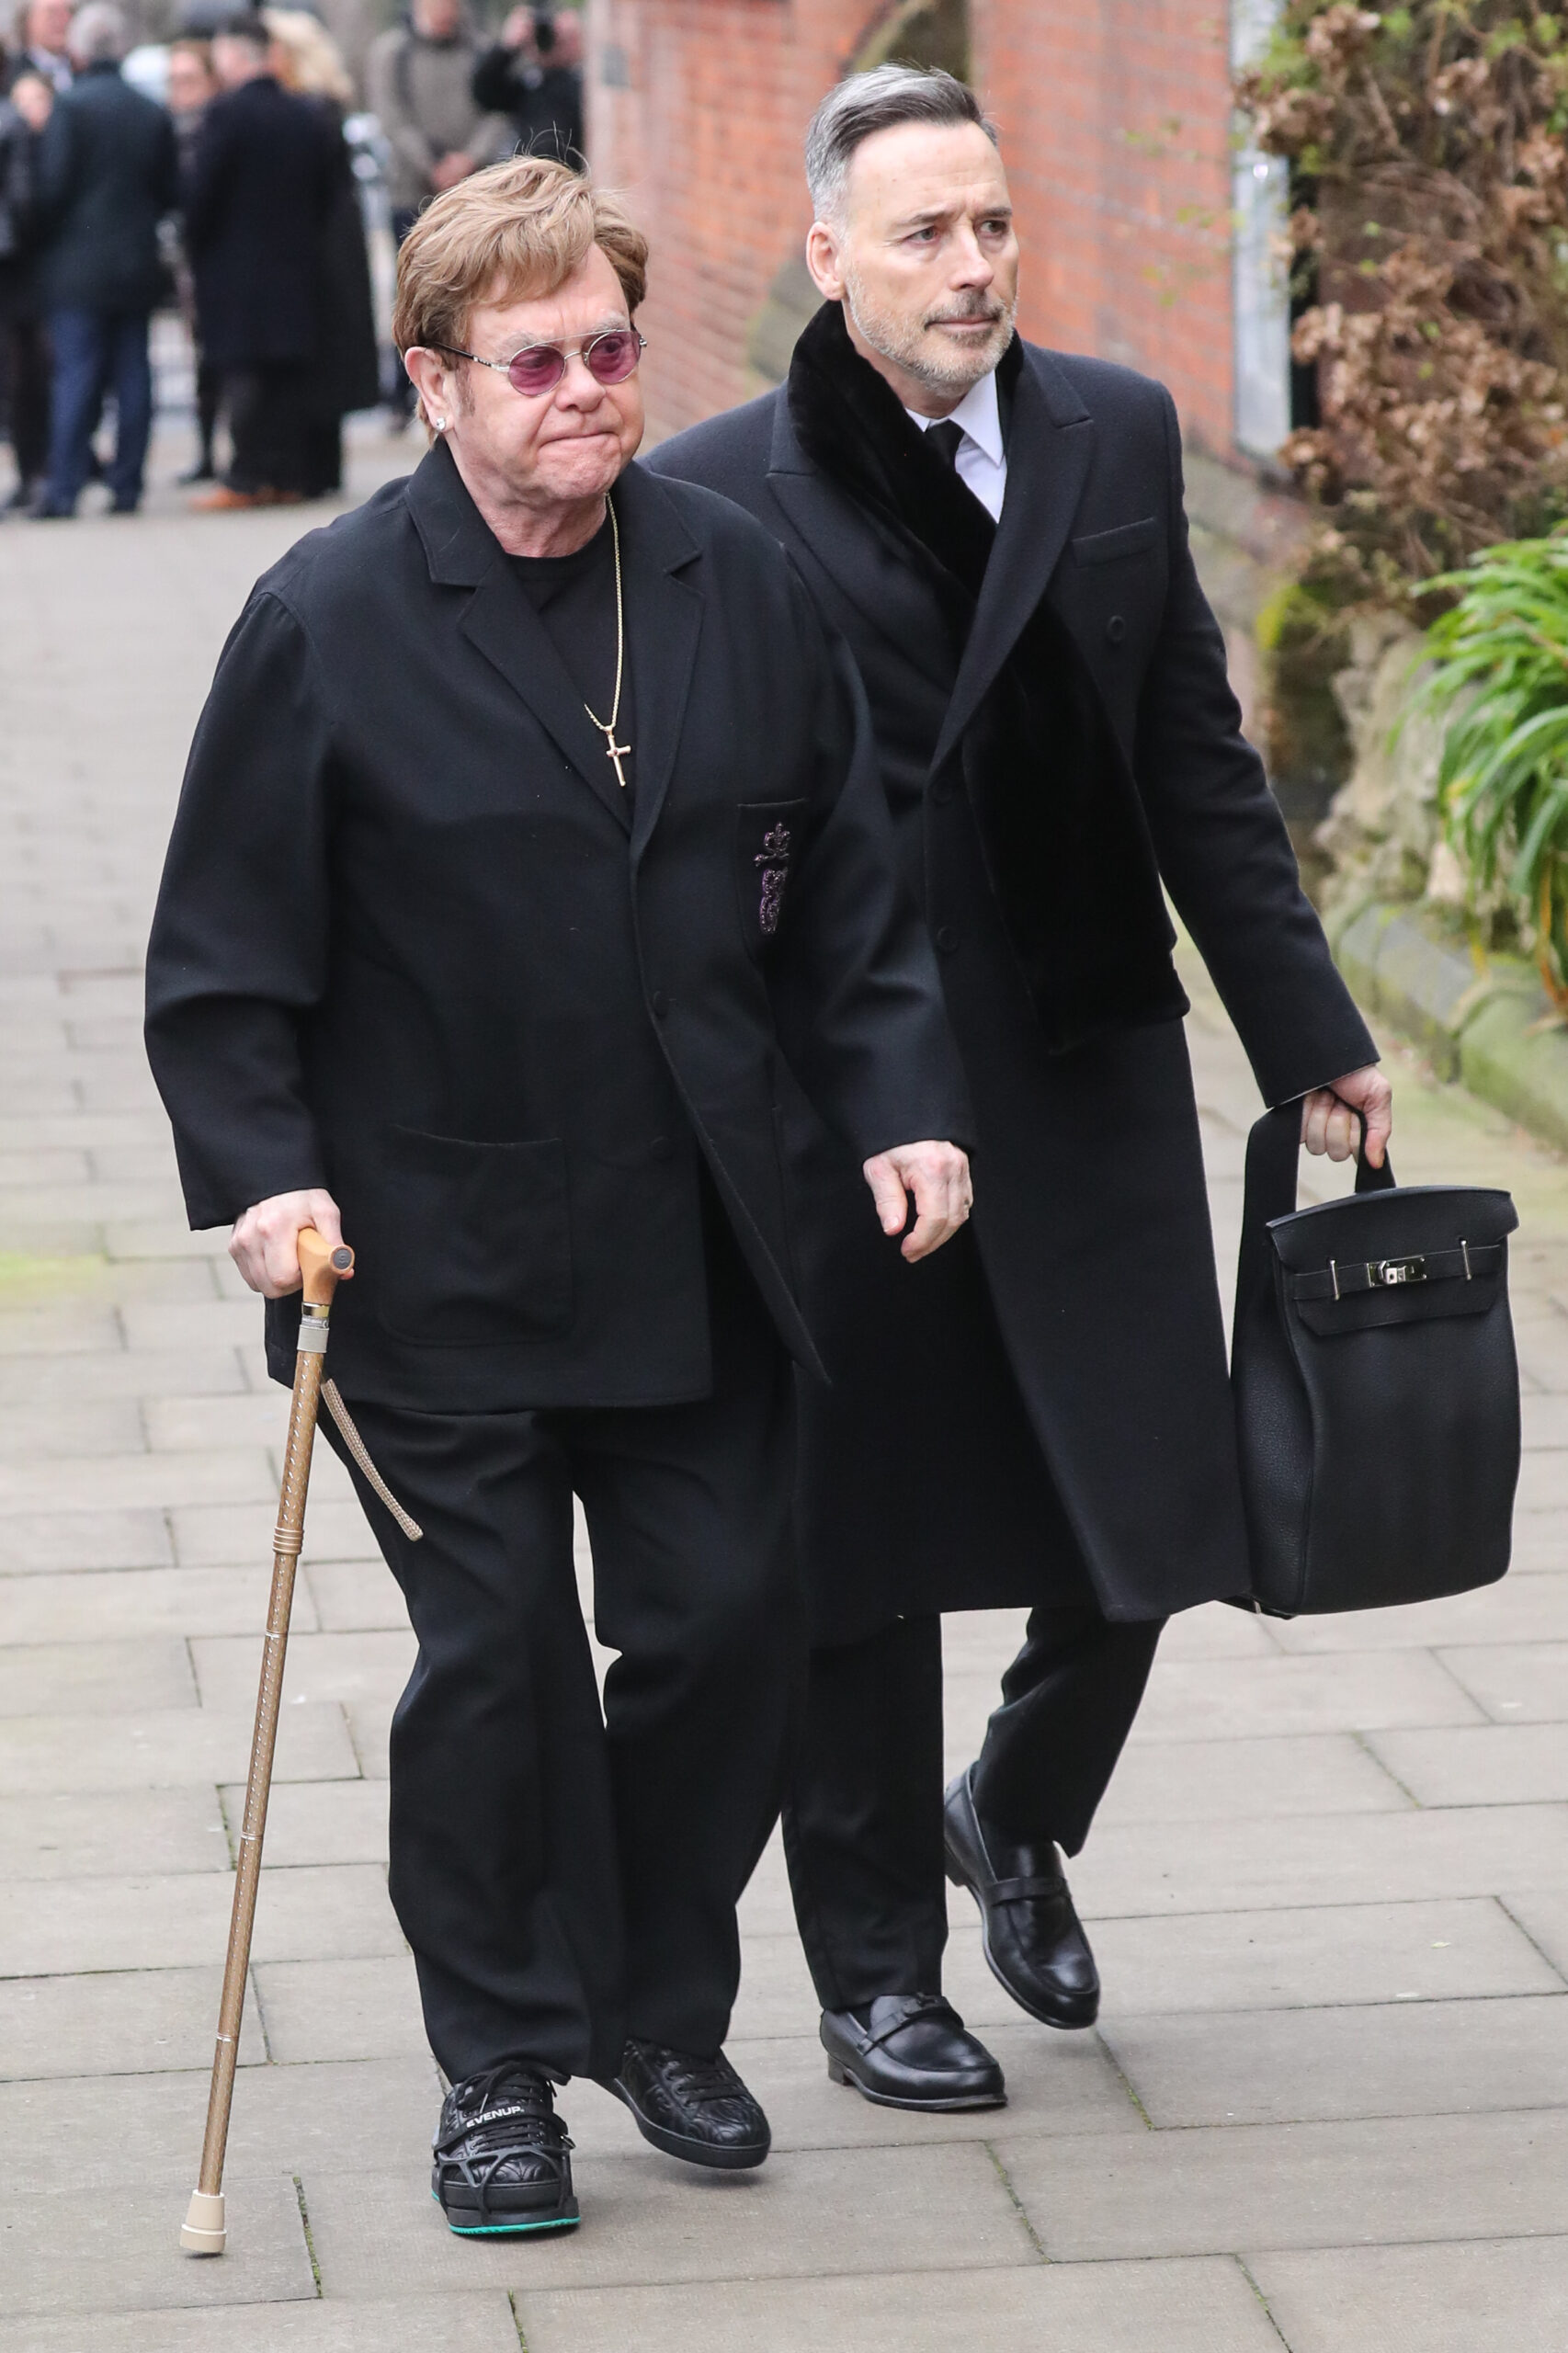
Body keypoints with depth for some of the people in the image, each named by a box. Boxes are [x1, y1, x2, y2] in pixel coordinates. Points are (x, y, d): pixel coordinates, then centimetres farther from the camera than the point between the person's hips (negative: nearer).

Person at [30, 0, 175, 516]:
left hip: (77, 265, -4)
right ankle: (126, 487, 7)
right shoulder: (153, 113, 4)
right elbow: (171, 192, 8)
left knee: (75, 379, -4)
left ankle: (63, 488, -6)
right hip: (138, 267, 4)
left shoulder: (69, 107, -11)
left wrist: (44, 241, 2)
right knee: (132, 377, 7)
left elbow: (51, 187, -13)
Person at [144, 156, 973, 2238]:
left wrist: (900, 1101, 1)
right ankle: (504, 2060, 18)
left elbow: (843, 884, 11)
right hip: (440, 1259, -4)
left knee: (725, 1620, 6)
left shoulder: (742, 583, 4)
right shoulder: (331, 621, -8)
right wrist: (262, 1171, -16)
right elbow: (224, 949, -6)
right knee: (496, 1654, 1)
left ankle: (661, 2009, 28)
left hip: (696, 1250, 4)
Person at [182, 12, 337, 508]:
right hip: (297, 269, 5)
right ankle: (289, 476, 8)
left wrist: (196, 248, 2)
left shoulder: (225, 114, -11)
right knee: (290, 378, 7)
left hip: (237, 268, -5)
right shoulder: (309, 117, 6)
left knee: (244, 377, -4)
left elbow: (201, 191, -12)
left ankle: (247, 480, -5)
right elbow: (331, 189, 11)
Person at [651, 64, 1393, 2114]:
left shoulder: (1115, 439, 4)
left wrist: (1309, 1038, 9)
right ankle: (877, 1977, 24)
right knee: (861, 1563, 7)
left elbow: (1195, 764, 9)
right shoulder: (713, 500, -8)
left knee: (1148, 1519, 4)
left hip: (1090, 1075, 3)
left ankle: (1020, 1815, 34)